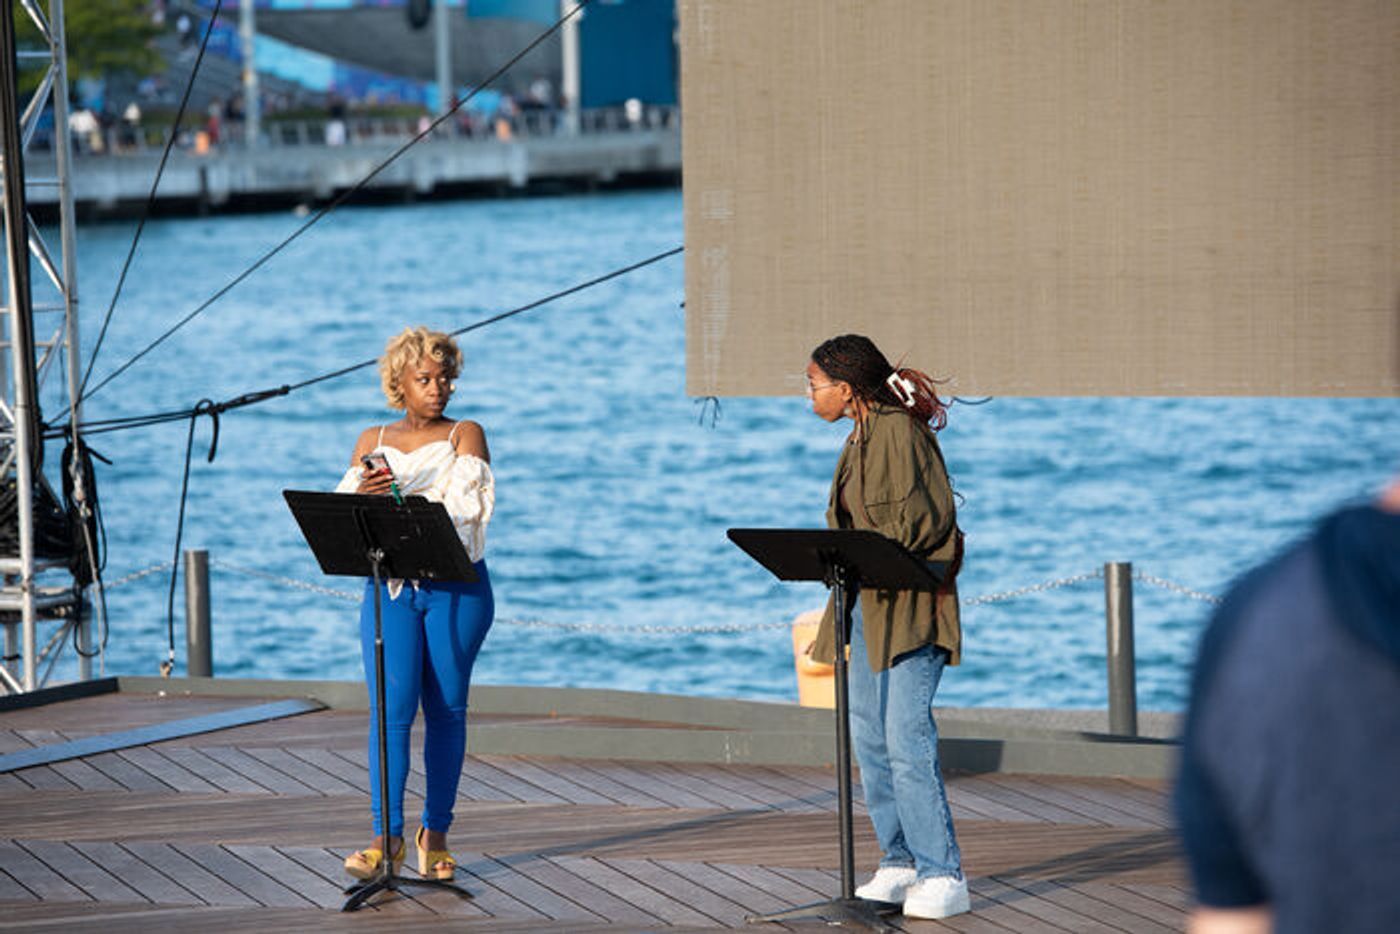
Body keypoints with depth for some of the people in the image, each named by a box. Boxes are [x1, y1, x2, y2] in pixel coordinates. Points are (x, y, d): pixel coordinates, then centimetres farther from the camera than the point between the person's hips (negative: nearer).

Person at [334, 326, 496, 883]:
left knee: (447, 709, 1)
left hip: (456, 589, -1)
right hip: (389, 587, 1)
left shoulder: (465, 436, 6)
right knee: (391, 709, -10)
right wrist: (362, 495, -19)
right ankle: (387, 837, -12)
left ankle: (436, 834, 9)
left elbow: (465, 507, -10)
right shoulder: (373, 441, 14)